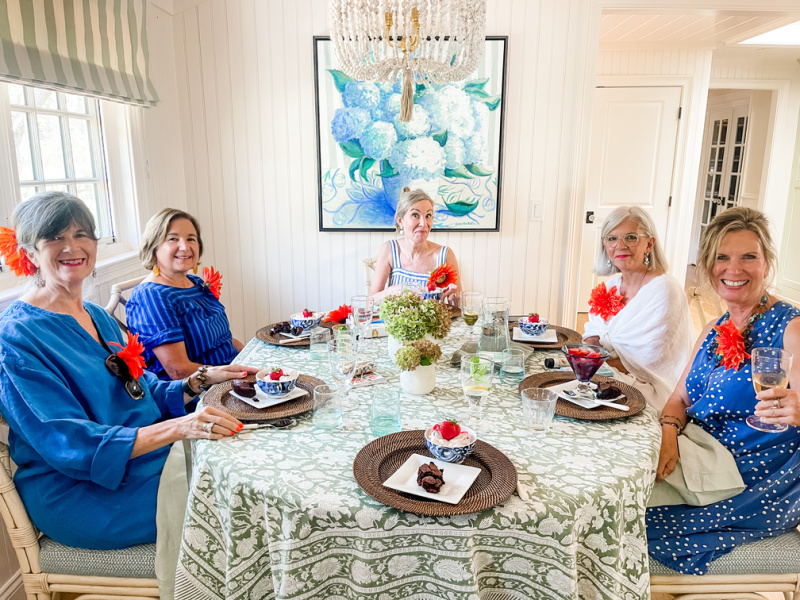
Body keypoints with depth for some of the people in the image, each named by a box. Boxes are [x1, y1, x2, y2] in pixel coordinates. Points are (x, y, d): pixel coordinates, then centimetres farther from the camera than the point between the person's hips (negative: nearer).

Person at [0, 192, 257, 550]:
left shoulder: (98, 318, 12)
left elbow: (144, 396, 16)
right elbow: (72, 446, -23)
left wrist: (202, 380, -2)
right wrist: (177, 428, -33)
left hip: (142, 455, 8)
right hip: (77, 494, -7)